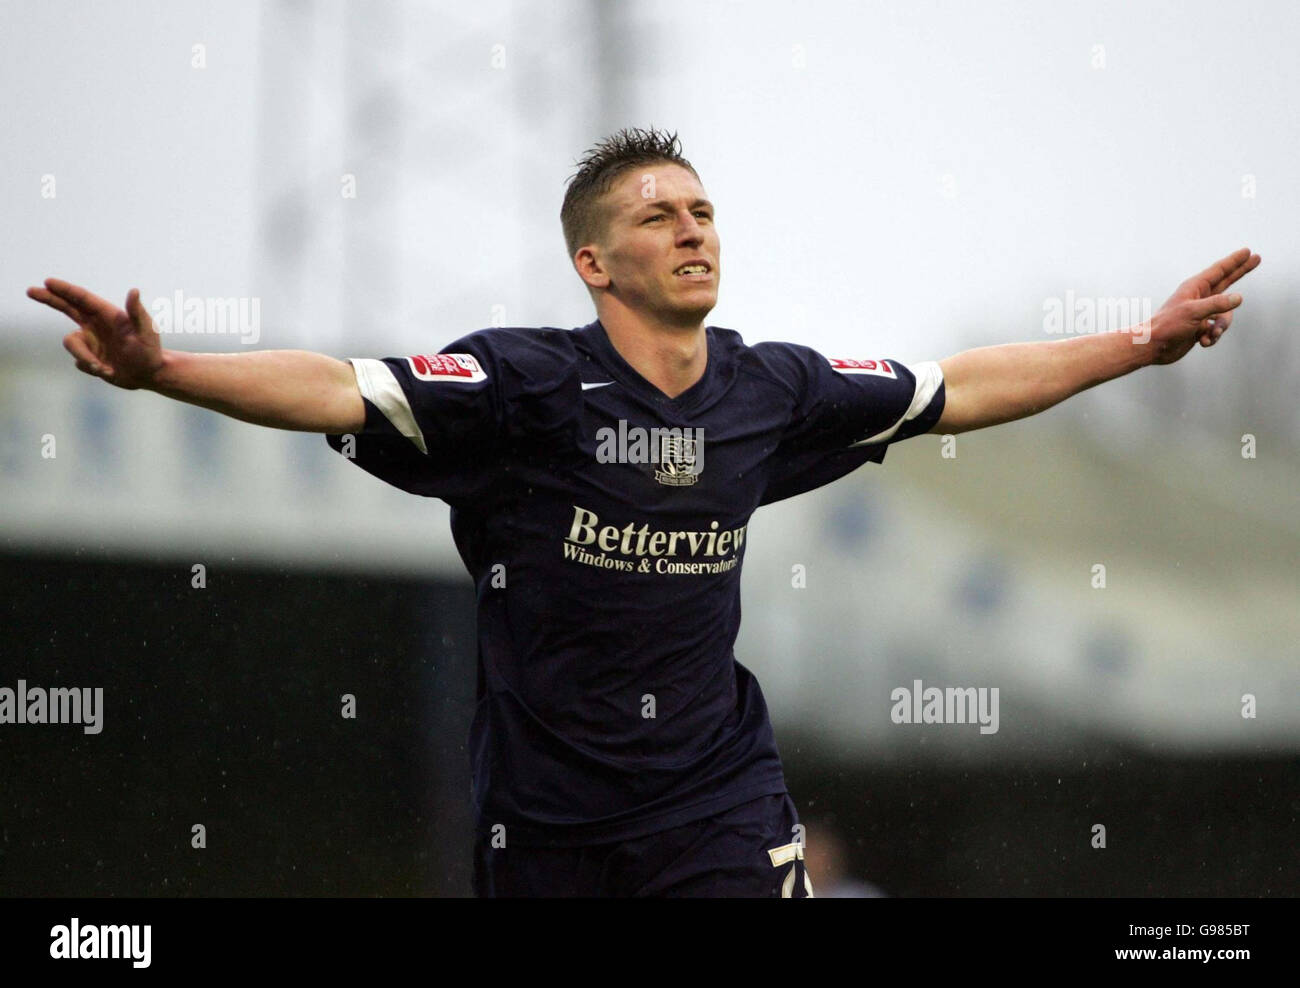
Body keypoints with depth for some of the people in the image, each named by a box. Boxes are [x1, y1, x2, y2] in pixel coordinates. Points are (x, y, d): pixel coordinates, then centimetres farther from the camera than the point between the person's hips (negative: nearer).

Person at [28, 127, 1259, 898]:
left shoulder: (769, 390, 0)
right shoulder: (526, 381, -13)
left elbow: (957, 389, 13)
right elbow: (339, 391, -24)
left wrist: (1147, 343, 15)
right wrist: (159, 369, -39)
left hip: (718, 799, 2)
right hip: (545, 811, -2)